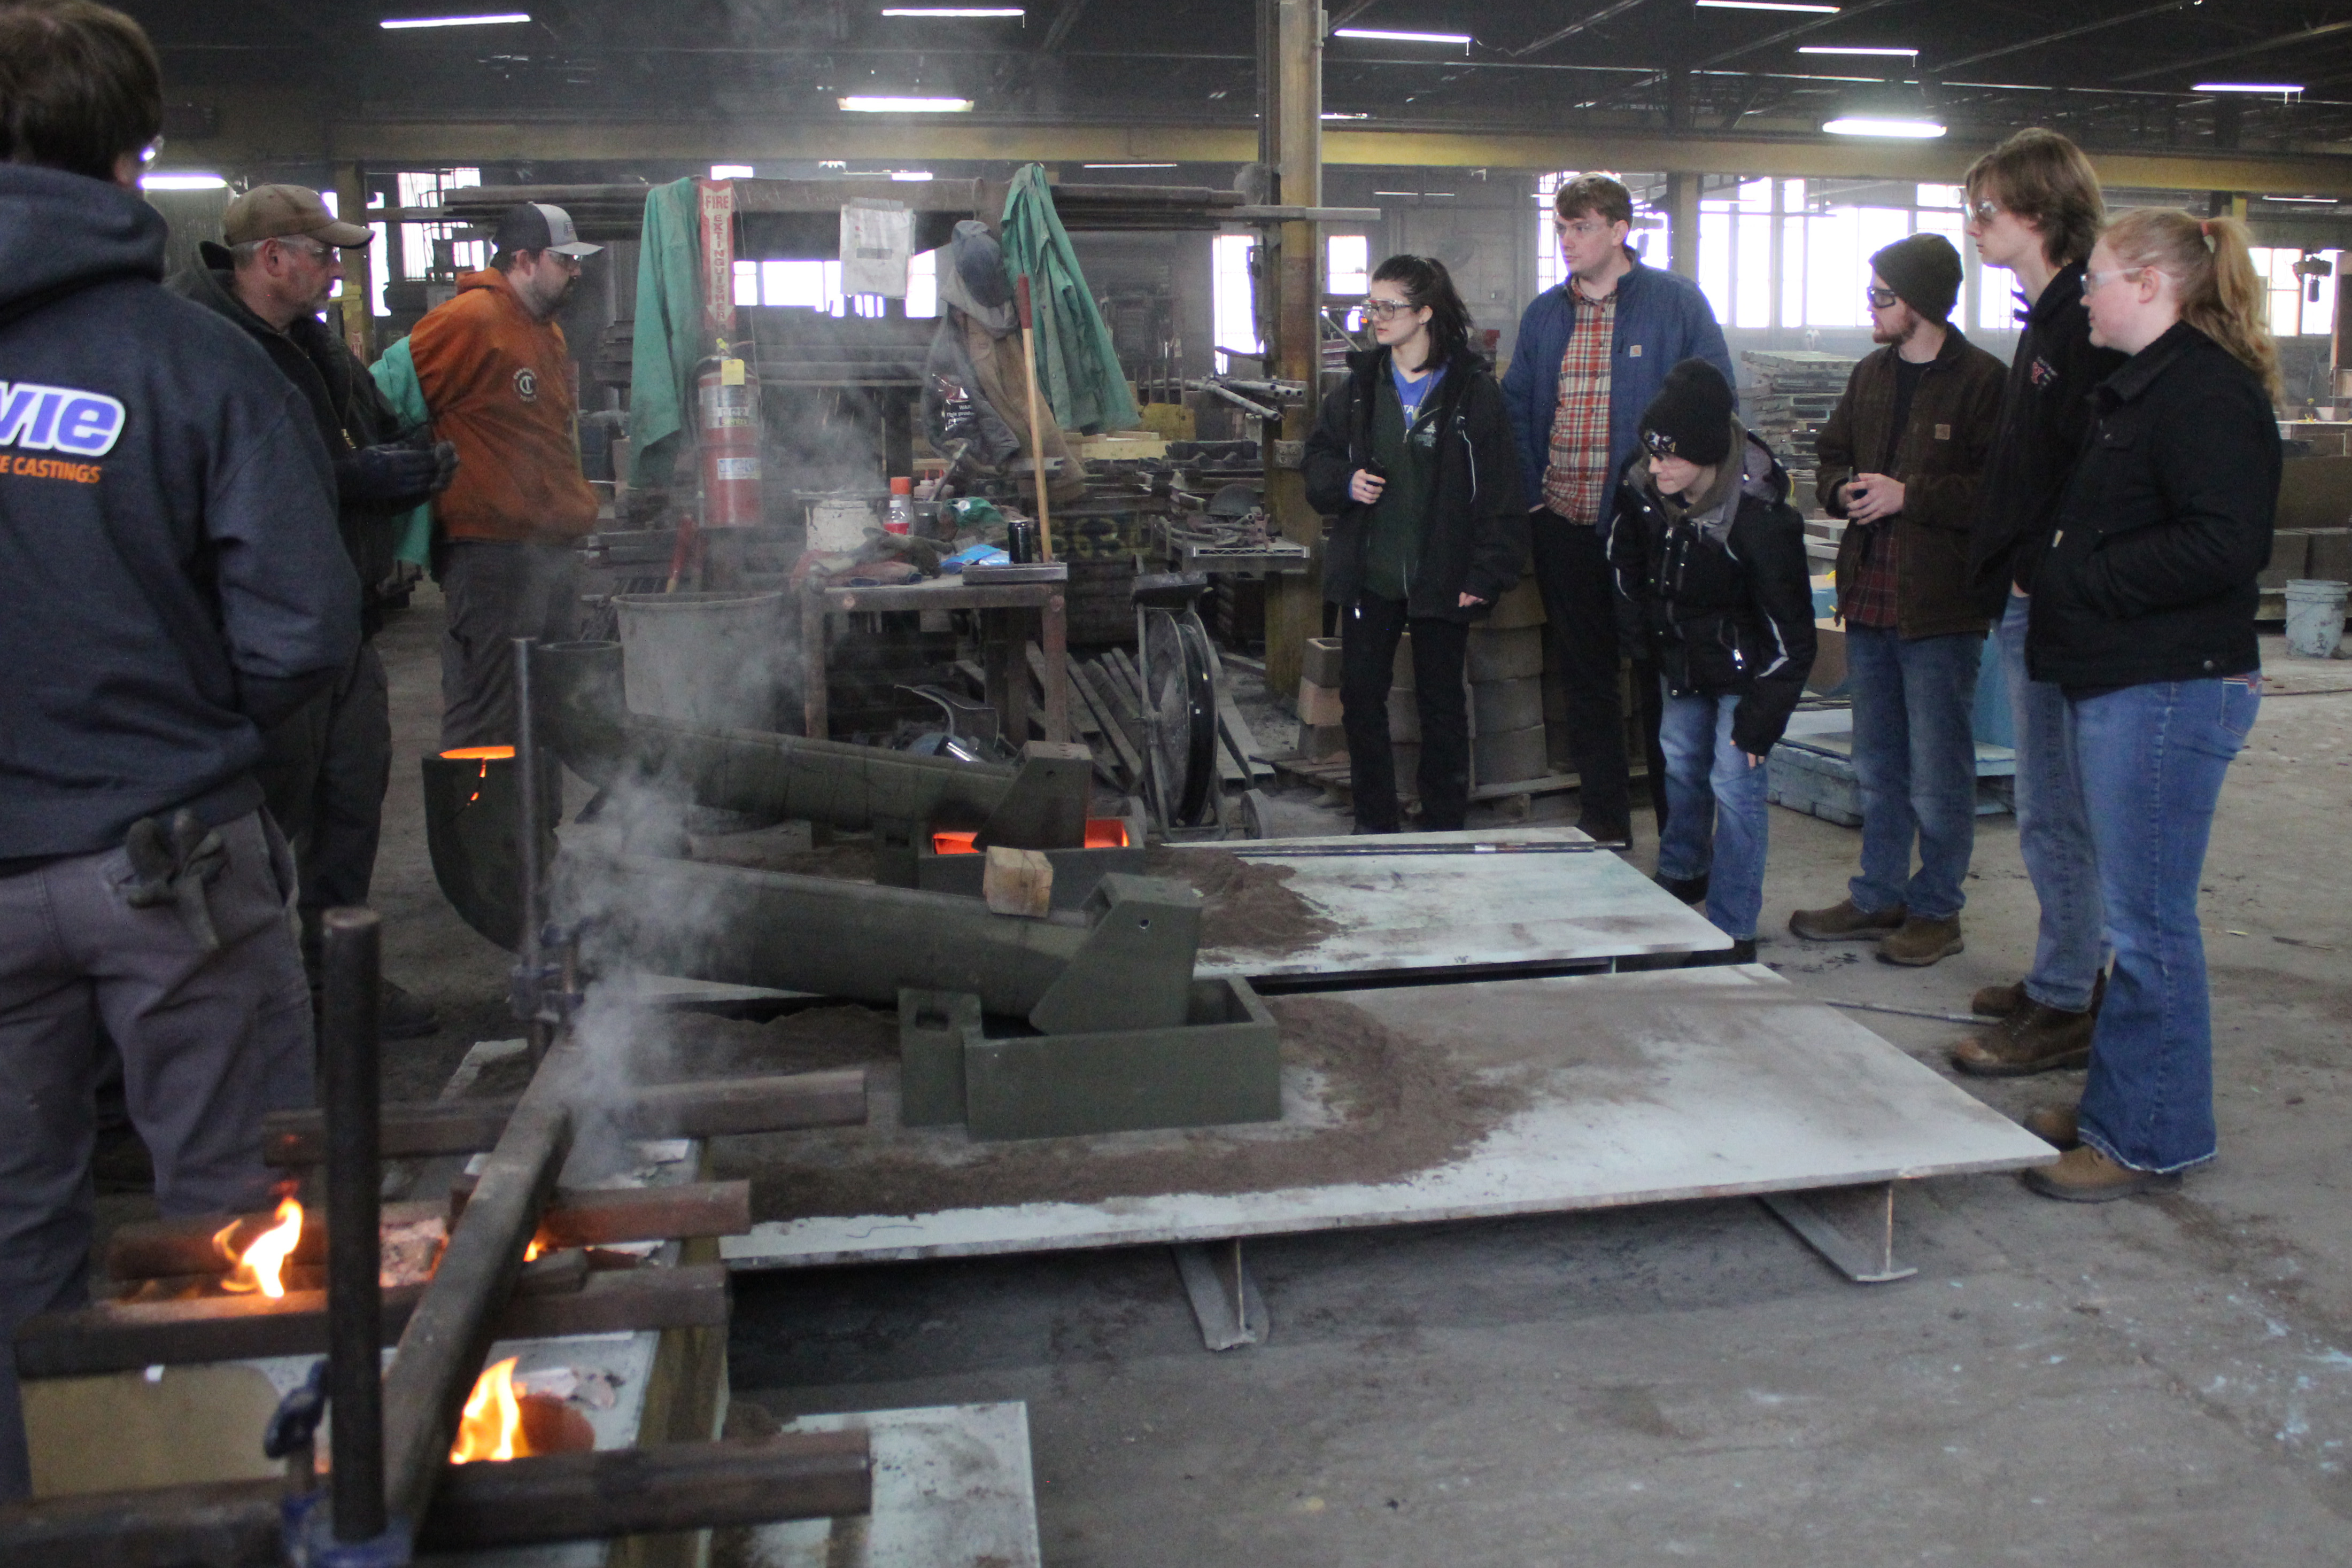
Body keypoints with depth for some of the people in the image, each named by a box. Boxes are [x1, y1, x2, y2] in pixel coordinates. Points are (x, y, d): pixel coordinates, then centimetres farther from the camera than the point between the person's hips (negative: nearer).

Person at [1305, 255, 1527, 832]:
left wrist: (1487, 575, -12)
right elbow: (1319, 455, 16)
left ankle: (1444, 831, 20)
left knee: (1441, 704, 8)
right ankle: (1374, 826, 21)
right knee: (1360, 698, 6)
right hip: (1368, 576, 4)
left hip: (1441, 582, -4)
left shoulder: (1473, 390, -6)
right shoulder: (1361, 385, 7)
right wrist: (1345, 482, -7)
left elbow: (1500, 495, -7)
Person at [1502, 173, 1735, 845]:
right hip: (1565, 530, 4)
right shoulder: (1544, 315, 10)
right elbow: (1516, 407, 15)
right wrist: (1531, 494, 4)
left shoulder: (1678, 304, -3)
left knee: (1664, 679, 3)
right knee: (1586, 681, 11)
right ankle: (1602, 825, 23)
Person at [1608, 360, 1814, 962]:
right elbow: (1626, 558, 8)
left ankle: (1732, 931, 0)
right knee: (1680, 761, 20)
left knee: (1735, 783, -9)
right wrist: (1640, 633, 9)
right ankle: (1683, 874, 45)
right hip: (1684, 657, 6)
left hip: (1744, 668, -6)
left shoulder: (1759, 517, -33)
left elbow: (1789, 634, -25)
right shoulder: (1641, 485, -17)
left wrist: (1760, 718, -21)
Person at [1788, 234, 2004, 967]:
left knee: (1938, 775, 2)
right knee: (1878, 767, 17)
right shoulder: (1871, 376, 13)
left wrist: (1908, 495, -20)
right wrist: (1844, 490, 0)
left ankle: (1936, 910, 15)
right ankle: (1878, 896, 29)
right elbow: (1831, 458, 21)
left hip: (1941, 610, -7)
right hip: (1870, 602, 8)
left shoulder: (1982, 382, -11)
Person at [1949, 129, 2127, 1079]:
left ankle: (2062, 1009, 5)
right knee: (2055, 804, 17)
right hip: (2028, 603, 10)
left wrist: (2038, 574, -18)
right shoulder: (2051, 317, 17)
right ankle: (2073, 972, 29)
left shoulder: (2089, 323, -16)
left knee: (2056, 812, -4)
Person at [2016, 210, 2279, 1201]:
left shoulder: (2207, 392, -15)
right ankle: (2117, 1108, 26)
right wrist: (2058, 557, 5)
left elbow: (2224, 546, -25)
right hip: (2118, 683, 11)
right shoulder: (2142, 387, 18)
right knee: (2133, 913, 16)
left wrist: (2074, 573, -18)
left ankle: (2150, 1140, 8)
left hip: (2171, 691, -11)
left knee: (2147, 921, -3)